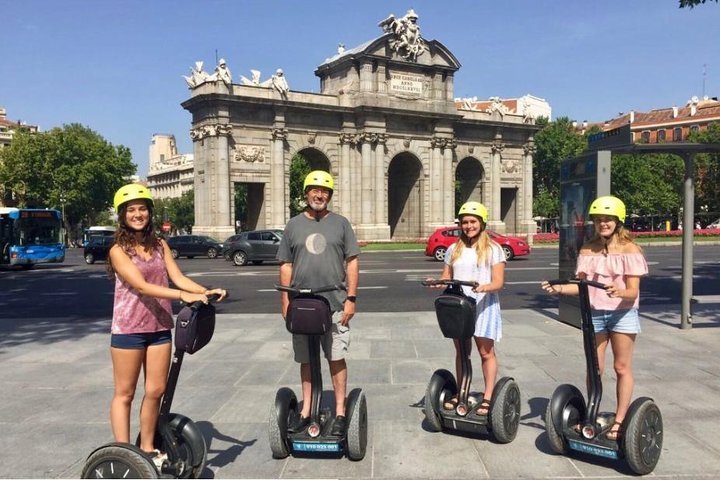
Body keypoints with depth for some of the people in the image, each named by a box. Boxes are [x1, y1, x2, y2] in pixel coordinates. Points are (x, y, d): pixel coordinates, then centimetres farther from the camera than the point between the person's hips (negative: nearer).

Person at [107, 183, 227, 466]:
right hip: (128, 329, -5)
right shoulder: (119, 250, -8)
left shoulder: (160, 245, 8)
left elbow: (178, 278, -1)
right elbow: (141, 286, -20)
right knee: (125, 393, 6)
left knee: (156, 390, 9)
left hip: (160, 328, 5)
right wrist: (184, 296, -32)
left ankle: (147, 449, 25)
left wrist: (205, 291, -21)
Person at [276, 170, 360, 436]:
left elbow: (352, 262, 3)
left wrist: (351, 298, -4)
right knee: (306, 359, 10)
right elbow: (286, 265, 9)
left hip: (335, 305, -2)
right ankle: (306, 411, 21)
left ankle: (340, 412, 13)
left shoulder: (340, 223, 4)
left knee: (336, 358, 2)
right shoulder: (294, 225, 8)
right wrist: (285, 301, 3)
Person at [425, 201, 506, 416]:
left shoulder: (493, 249, -1)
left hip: (483, 305, -4)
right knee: (461, 351, 11)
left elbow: (499, 281, -7)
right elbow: (446, 277, 12)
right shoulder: (454, 249, 12)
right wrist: (437, 283, -11)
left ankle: (488, 397, 8)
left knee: (486, 351, 0)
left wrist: (484, 287, -28)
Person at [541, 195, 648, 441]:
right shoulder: (587, 250, 4)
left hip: (622, 314, -3)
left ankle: (619, 420, 13)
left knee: (622, 367, 5)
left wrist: (619, 292, -35)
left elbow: (633, 292, -13)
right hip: (594, 314, 4)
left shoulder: (629, 249, -8)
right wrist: (560, 289, -17)